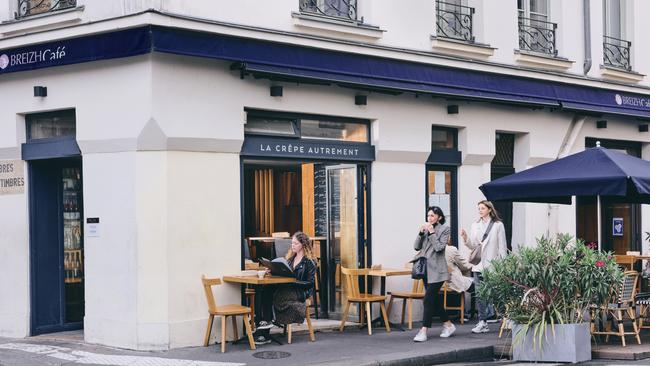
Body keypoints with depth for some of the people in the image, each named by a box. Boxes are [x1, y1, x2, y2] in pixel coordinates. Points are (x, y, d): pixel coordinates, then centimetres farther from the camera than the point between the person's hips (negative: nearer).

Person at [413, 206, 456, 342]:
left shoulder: (444, 229, -4)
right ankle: (448, 325, 26)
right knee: (434, 299, 12)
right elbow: (416, 246, 7)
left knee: (428, 299, -12)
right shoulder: (426, 228, 12)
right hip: (426, 269, 7)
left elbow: (439, 247, -15)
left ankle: (423, 331, -11)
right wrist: (421, 233, -5)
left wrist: (431, 232, -15)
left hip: (437, 270, -7)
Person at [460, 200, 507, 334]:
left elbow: (502, 246, 0)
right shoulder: (475, 225, 12)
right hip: (478, 265, 4)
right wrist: (465, 238, -8)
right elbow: (472, 245, 11)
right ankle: (482, 322, 5)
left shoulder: (498, 225, 1)